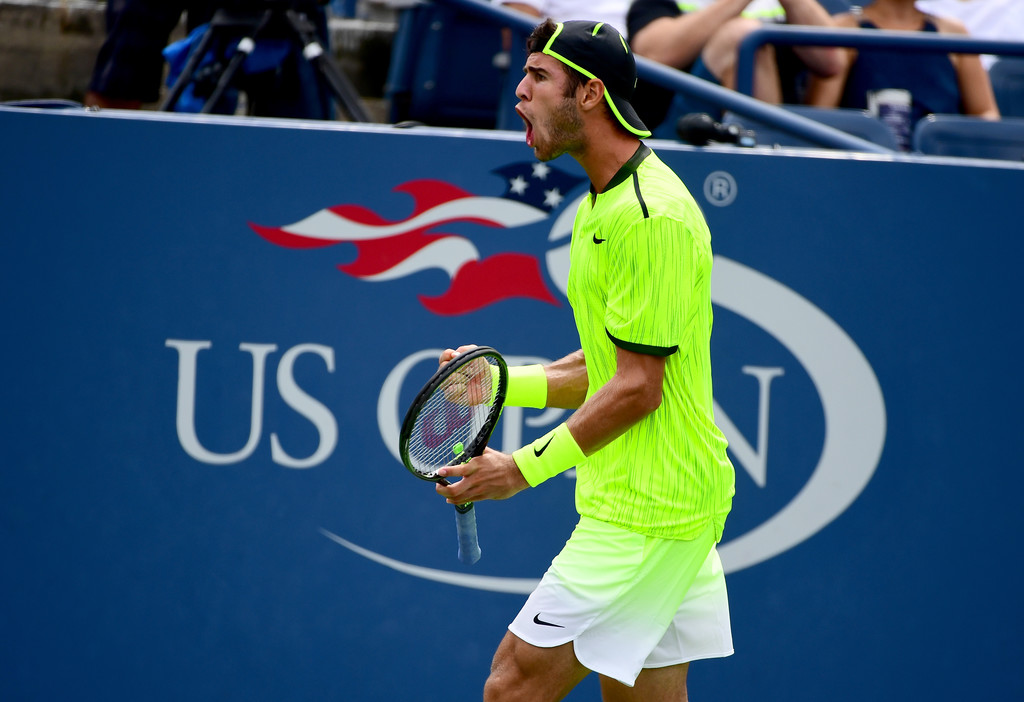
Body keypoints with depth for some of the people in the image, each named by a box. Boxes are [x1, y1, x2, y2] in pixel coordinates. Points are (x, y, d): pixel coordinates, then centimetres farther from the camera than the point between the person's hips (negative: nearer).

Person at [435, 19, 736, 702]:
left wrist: (526, 468, -14)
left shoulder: (651, 216, -17)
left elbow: (637, 387, -19)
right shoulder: (603, 206, 16)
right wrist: (500, 382, 8)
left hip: (647, 513, -10)